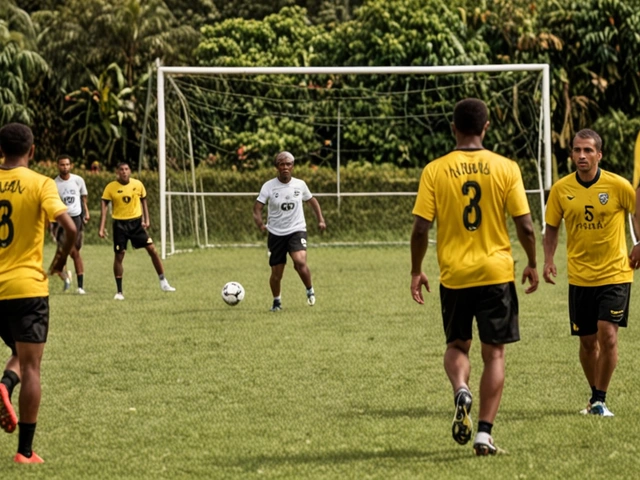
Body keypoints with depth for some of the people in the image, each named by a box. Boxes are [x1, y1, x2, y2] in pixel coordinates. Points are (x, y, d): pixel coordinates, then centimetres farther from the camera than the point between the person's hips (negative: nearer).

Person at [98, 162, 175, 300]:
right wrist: (102, 228, -12)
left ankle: (163, 282, 7)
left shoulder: (138, 184, -2)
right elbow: (104, 206, -6)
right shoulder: (111, 188, -9)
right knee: (119, 256, -2)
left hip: (136, 221, 2)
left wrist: (146, 219, 5)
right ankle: (119, 291, 8)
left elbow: (143, 200, 12)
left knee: (152, 249, -4)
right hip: (120, 224, -2)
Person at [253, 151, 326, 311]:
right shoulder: (268, 186, -7)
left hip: (297, 231, 0)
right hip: (276, 233, 0)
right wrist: (260, 224, -31)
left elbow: (312, 200, 17)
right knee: (276, 273, 4)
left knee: (300, 262, -27)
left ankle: (310, 290, -2)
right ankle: (277, 301, 31)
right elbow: (257, 207, -13)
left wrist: (320, 219, 9)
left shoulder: (300, 185, 0)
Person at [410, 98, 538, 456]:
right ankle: (485, 432, 2)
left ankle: (461, 391, -12)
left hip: (454, 275, 1)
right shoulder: (506, 168, -4)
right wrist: (532, 264, 11)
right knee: (494, 353, 7)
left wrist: (416, 271, 8)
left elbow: (421, 228, -6)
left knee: (457, 345, 18)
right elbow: (525, 225, -5)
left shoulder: (435, 171, -4)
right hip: (496, 272, -1)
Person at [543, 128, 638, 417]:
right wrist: (548, 260, -3)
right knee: (587, 341, 9)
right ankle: (595, 396, 28)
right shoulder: (560, 189, -3)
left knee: (607, 335, -14)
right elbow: (552, 227, 10)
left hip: (614, 274, -3)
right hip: (579, 277, 3)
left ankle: (600, 400, -2)